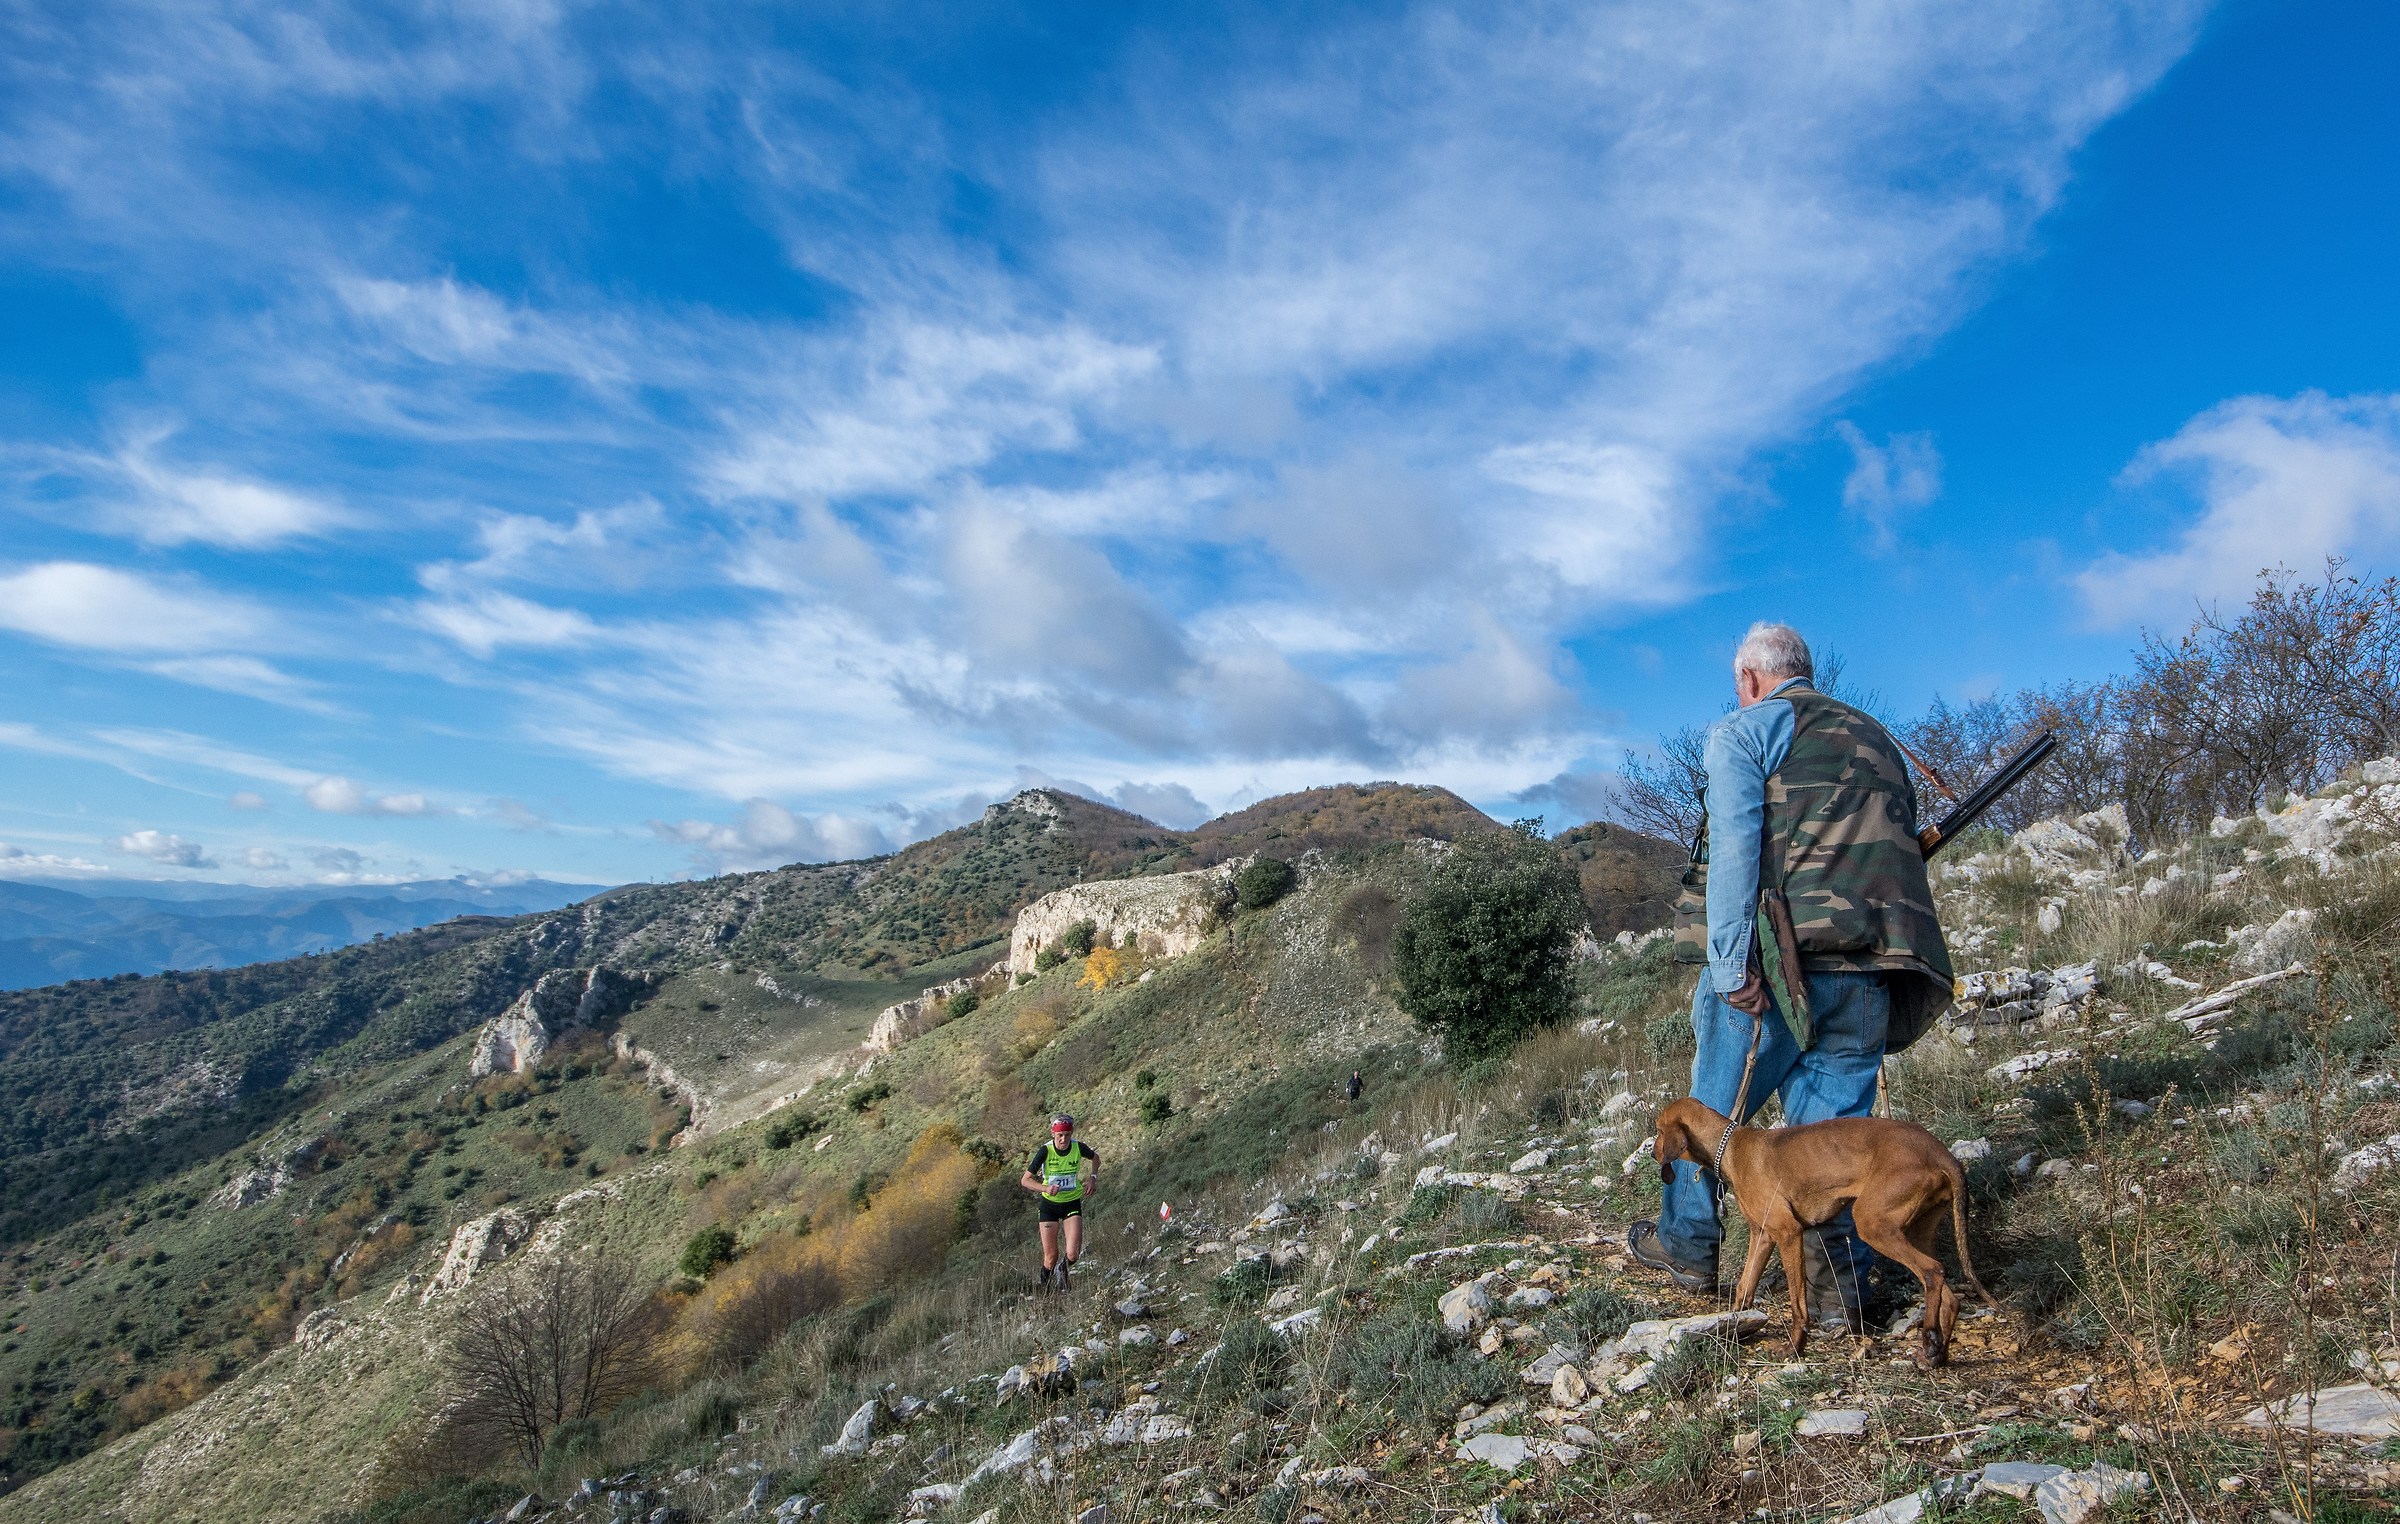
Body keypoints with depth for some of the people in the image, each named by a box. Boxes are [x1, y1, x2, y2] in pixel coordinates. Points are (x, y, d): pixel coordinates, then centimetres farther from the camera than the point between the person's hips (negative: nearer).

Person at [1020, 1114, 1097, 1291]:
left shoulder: (1079, 1148, -15)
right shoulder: (1045, 1151, -20)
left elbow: (1095, 1158, 10)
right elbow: (1025, 1180, -17)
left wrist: (1092, 1178, -5)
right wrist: (1046, 1188, -32)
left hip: (1072, 1204, 1)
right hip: (1050, 1204, -1)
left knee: (1073, 1255, -13)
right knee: (1051, 1256, 0)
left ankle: (1063, 1268, 23)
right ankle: (1044, 1287, 31)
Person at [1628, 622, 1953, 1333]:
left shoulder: (1744, 732, 3)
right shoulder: (1880, 740, 25)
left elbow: (1735, 848, -11)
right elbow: (1904, 851, 23)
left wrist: (1732, 968, -15)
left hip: (1781, 960, -5)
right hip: (1873, 969, 6)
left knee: (1713, 1104, 11)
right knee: (1838, 1120, 10)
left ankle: (1685, 1243, 25)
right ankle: (1842, 1287, 9)